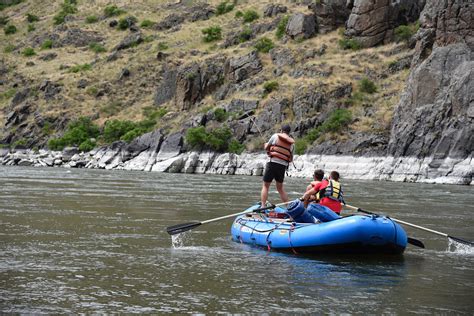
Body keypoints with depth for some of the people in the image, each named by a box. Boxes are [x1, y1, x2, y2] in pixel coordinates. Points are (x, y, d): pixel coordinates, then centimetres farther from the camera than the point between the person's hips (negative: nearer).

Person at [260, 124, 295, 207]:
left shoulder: (276, 136, 1)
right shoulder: (292, 143, 13)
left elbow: (266, 147, 10)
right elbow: (291, 159, 16)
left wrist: (266, 145, 32)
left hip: (273, 163, -4)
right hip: (283, 166, 4)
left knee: (265, 186, 2)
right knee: (280, 188, 18)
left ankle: (263, 206, -9)